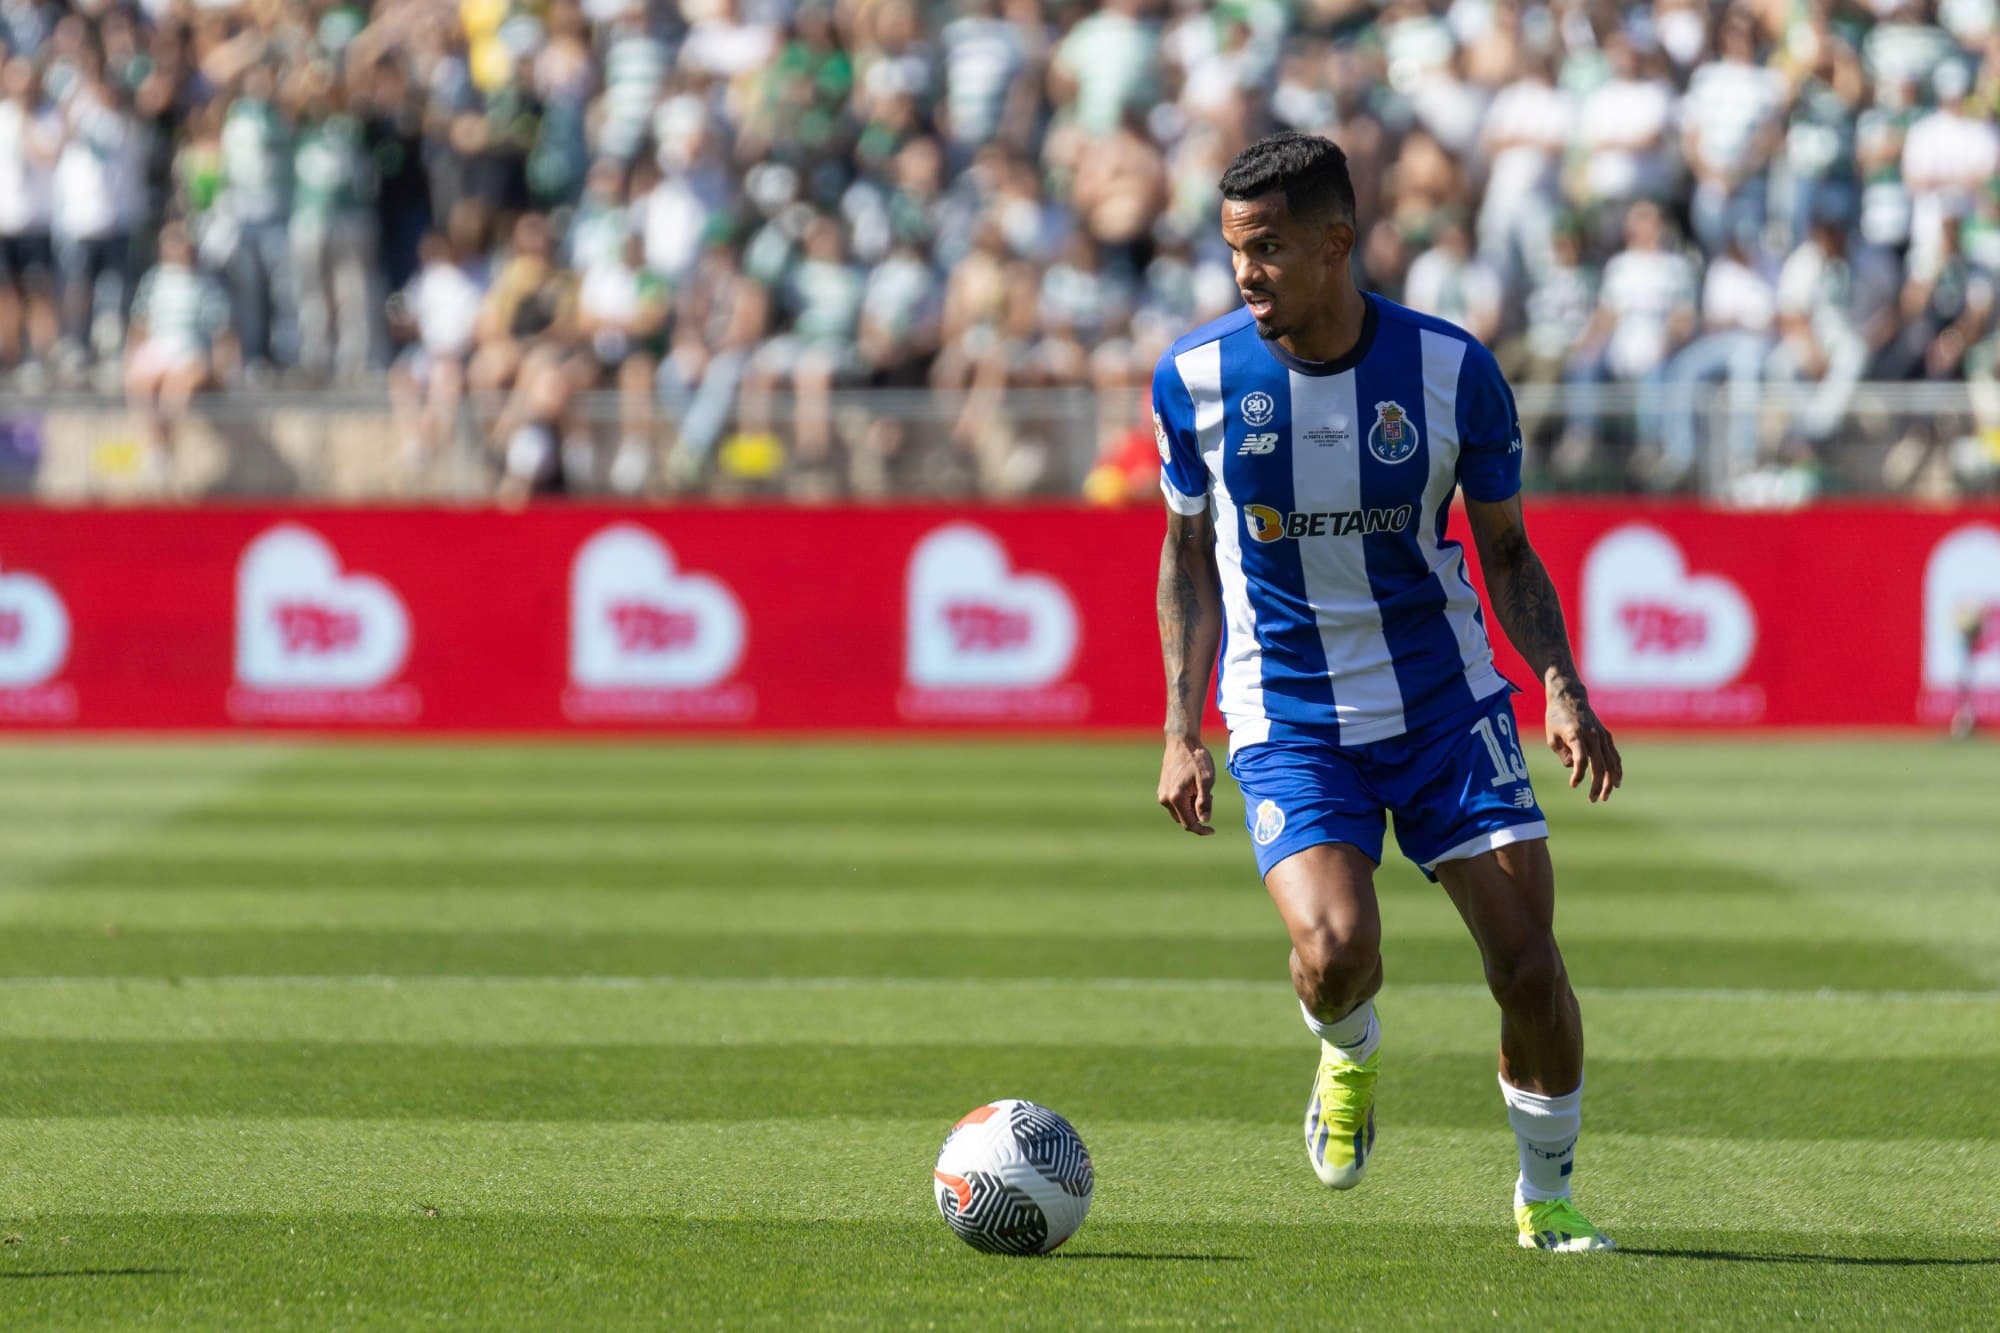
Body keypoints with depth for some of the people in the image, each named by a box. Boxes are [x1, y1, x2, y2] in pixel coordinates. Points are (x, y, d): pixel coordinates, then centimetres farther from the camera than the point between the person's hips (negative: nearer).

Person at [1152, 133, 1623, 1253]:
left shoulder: (1453, 371, -8)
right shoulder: (1196, 378, -7)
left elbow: (1506, 549, 4)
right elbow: (1189, 553, 8)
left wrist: (1563, 688, -10)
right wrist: (1182, 730, 1)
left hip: (1447, 702, 1)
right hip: (1288, 725, -1)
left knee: (1529, 963, -7)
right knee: (1336, 952, -23)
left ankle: (1548, 1200, 17)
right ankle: (1349, 1059, 15)